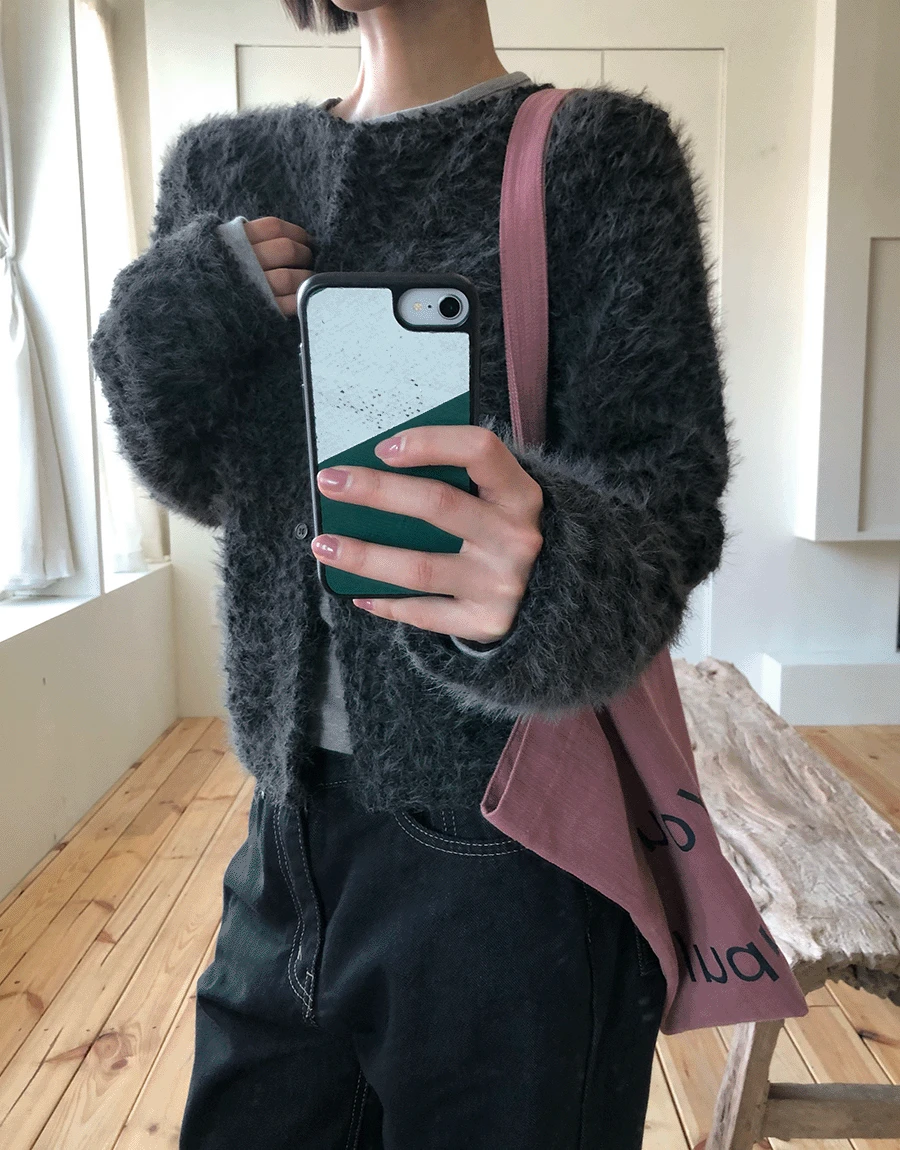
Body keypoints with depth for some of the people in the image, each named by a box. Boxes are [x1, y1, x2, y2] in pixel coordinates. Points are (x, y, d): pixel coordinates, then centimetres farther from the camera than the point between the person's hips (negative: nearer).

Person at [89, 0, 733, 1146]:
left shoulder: (600, 150, -5)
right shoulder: (221, 164, 11)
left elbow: (666, 486, -12)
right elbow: (204, 478, 14)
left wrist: (556, 571, -35)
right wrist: (175, 313, -6)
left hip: (512, 843, -4)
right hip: (295, 811, 5)